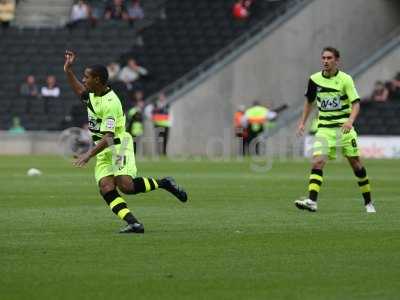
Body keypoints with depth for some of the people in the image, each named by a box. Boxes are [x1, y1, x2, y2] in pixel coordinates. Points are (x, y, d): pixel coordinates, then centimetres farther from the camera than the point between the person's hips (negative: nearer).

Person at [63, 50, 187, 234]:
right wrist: (68, 70, 21)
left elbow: (108, 137, -27)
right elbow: (79, 90, 32)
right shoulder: (93, 94, 6)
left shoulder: (110, 103, -22)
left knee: (125, 186, -24)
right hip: (103, 151, 8)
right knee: (106, 188, -14)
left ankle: (163, 183, 0)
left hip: (118, 145, -8)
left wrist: (89, 155, -34)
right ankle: (134, 224, -22)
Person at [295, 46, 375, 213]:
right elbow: (309, 102, 19)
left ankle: (368, 202, 20)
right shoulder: (315, 79, 3)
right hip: (324, 129, 2)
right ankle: (312, 201, -25)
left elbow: (356, 103, -14)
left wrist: (350, 121, -31)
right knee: (317, 162, -16)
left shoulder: (345, 79, -8)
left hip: (343, 128, -2)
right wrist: (302, 122, 14)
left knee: (356, 163, 4)